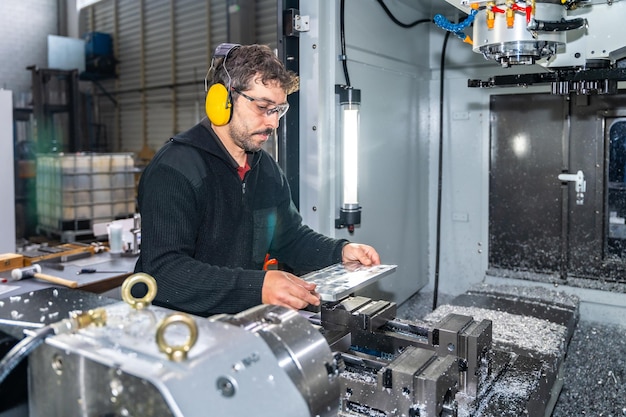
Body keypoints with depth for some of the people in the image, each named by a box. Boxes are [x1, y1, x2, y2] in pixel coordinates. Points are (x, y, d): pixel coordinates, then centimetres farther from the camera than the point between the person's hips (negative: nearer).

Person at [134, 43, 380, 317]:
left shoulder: (266, 168, 10)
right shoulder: (174, 170, -17)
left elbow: (290, 237, 19)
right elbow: (162, 271, -26)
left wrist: (341, 252, 0)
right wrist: (257, 286, -36)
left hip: (242, 322, 6)